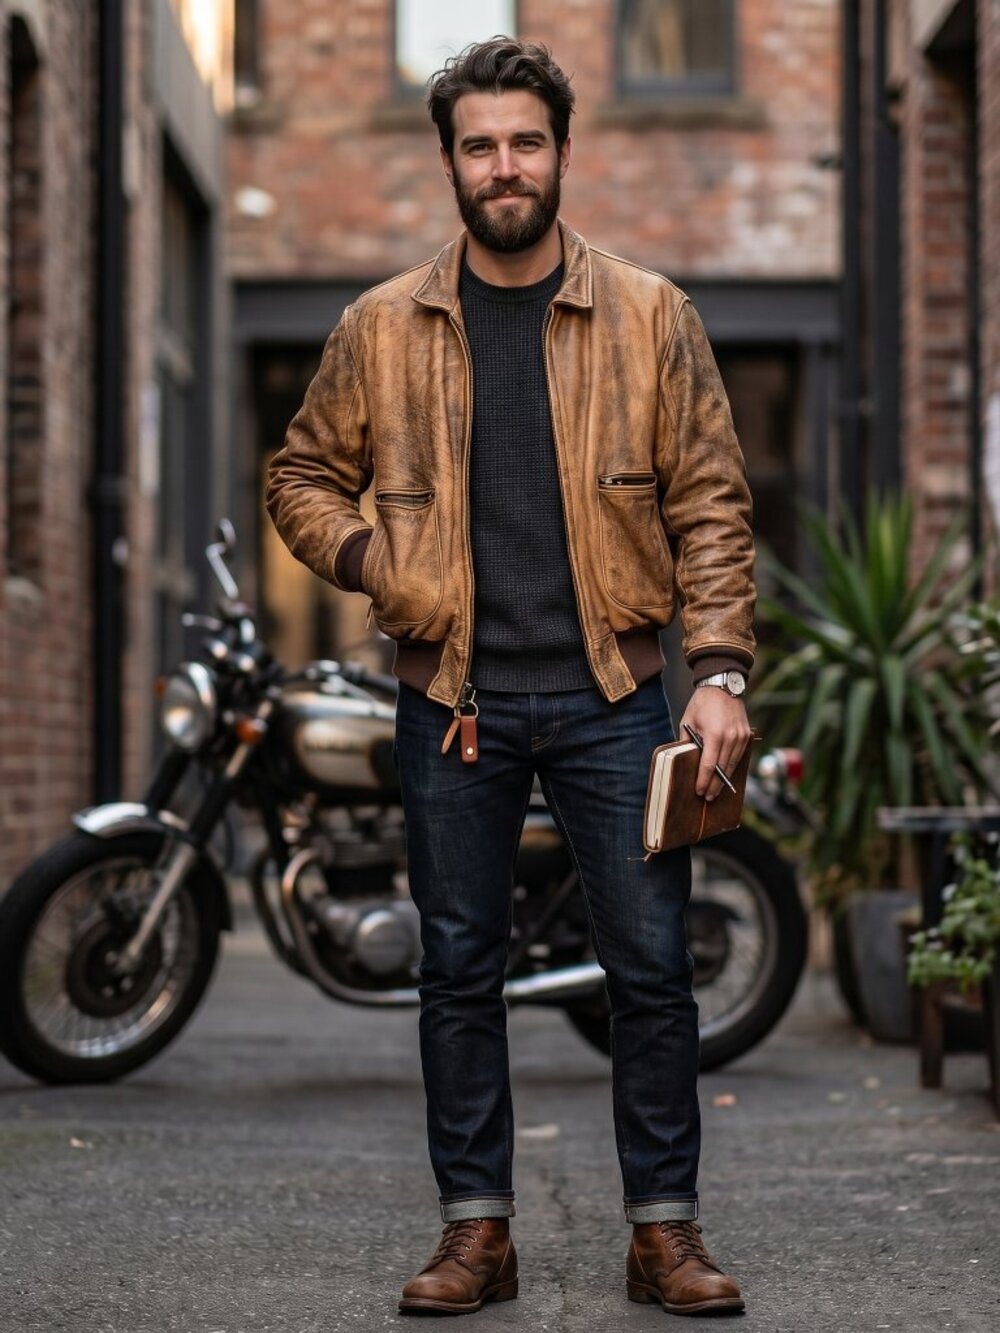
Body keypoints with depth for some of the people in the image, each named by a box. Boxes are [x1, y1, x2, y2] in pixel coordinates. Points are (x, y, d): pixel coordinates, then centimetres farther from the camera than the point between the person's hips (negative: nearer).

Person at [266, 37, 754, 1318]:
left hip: (611, 694, -1)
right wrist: (370, 561, -5)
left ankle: (664, 1229, 12)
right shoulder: (383, 328, 6)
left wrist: (720, 671, -7)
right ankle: (477, 1230, 17)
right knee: (459, 971, 7)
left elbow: (710, 505, 2)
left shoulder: (649, 316, 4)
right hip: (453, 698, 1)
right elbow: (302, 476, 15)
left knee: (651, 967, 1)